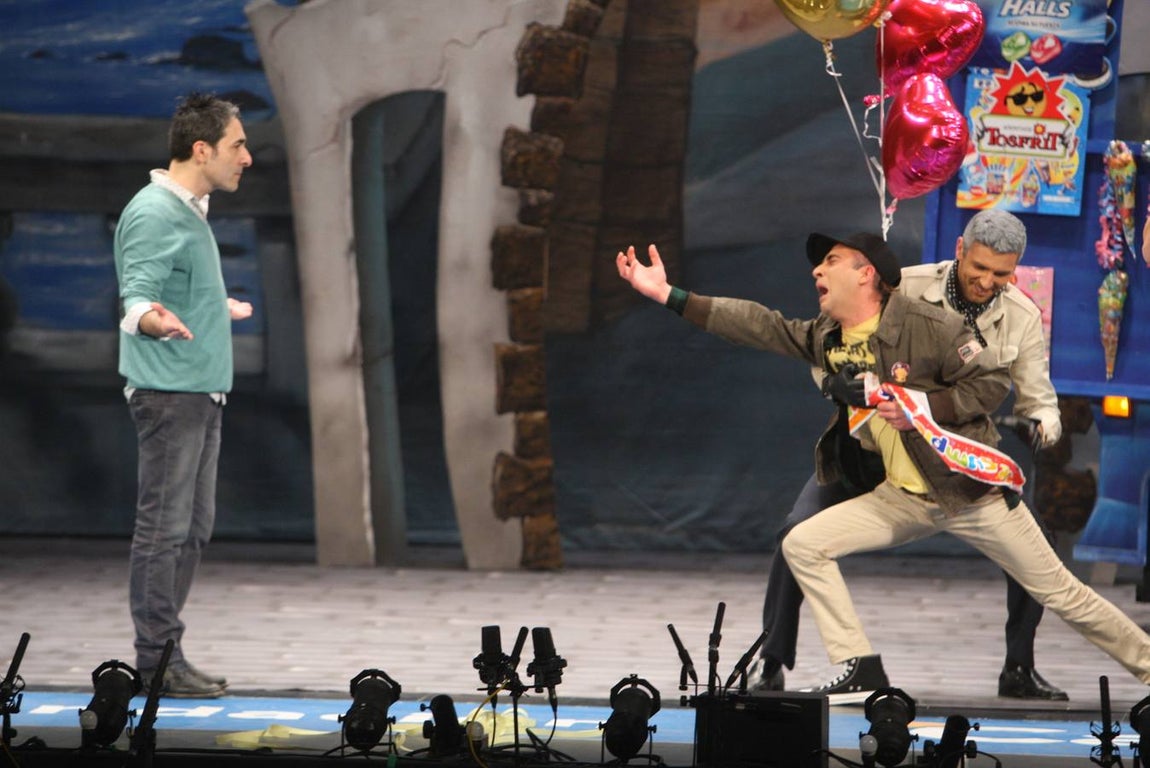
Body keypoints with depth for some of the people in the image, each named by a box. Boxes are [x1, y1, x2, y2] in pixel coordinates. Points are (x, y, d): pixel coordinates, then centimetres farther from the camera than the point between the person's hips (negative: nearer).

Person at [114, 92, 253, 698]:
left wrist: (218, 310, 45)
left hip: (201, 392, 10)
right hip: (168, 393, -10)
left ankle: (164, 654, 17)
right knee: (164, 528, -8)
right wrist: (151, 318, -45)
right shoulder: (153, 214, -13)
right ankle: (158, 662, -6)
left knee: (193, 528, 12)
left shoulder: (191, 212, 17)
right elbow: (136, 295, -22)